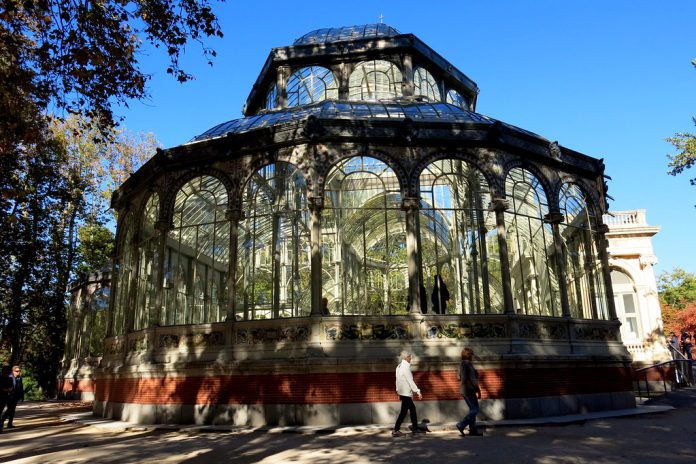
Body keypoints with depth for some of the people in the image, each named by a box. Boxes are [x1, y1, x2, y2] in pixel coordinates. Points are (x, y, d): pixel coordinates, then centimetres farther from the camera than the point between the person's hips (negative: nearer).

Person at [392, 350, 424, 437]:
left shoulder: (399, 366, 9)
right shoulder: (405, 367, -19)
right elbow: (410, 381, -21)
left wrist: (398, 390, 21)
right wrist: (418, 391, -18)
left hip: (402, 392, 9)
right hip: (406, 393, -9)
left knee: (412, 409, 17)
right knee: (403, 412, -4)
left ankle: (415, 428, 26)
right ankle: (395, 431, -1)